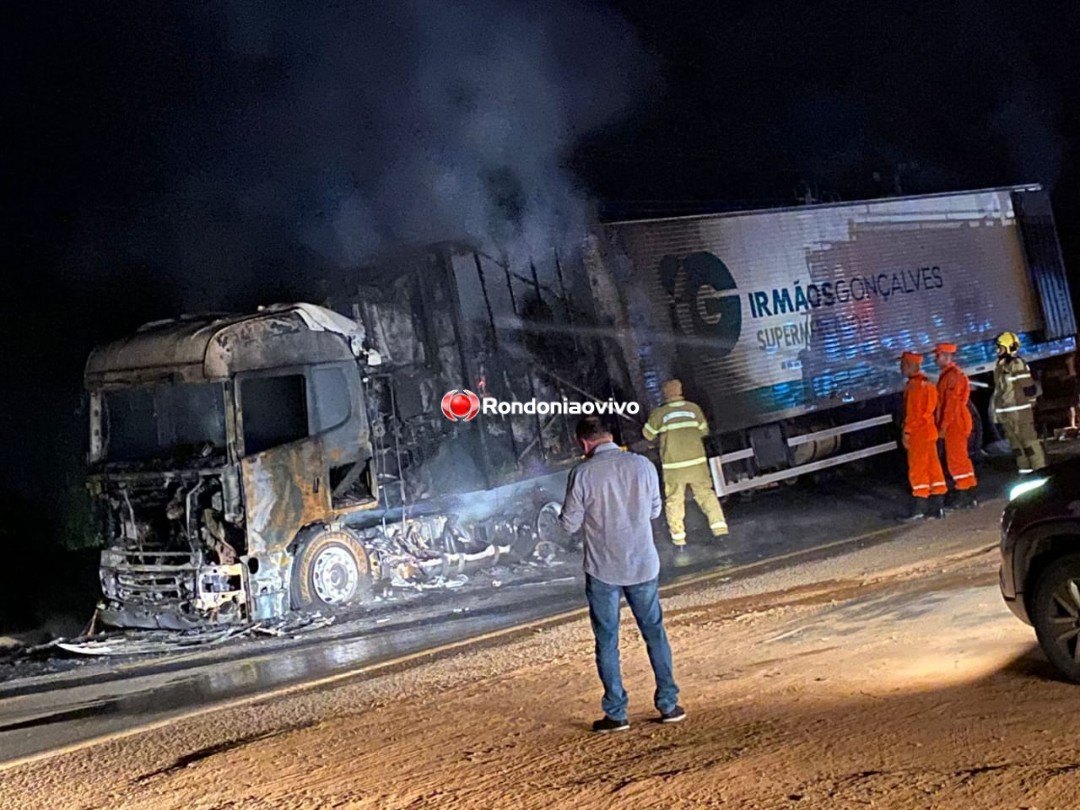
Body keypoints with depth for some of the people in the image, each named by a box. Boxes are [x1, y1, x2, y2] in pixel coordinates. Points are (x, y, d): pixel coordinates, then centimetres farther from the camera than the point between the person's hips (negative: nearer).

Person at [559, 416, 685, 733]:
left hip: (603, 570, -3)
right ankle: (668, 704, 20)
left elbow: (569, 524, -7)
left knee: (607, 641, 7)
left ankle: (616, 714, 10)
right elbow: (654, 510, 10)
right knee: (655, 633, 16)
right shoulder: (643, 465, -3)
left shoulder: (583, 474, -13)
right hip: (643, 565, 3)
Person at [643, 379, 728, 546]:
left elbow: (648, 435, 7)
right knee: (706, 493, 13)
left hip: (673, 465, -1)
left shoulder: (659, 413, -6)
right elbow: (704, 431, 11)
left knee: (674, 499, 10)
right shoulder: (694, 408, 0)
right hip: (696, 462, 1)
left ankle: (678, 535, 10)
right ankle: (718, 525, 5)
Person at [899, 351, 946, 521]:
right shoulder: (926, 384, 16)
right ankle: (937, 507, 12)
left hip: (918, 434, -10)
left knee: (917, 470, -7)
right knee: (932, 467, 9)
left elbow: (913, 413, -20)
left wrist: (907, 432, -18)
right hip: (929, 431, 10)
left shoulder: (914, 385, -15)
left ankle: (918, 509, -7)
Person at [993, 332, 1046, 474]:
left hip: (1019, 411, -9)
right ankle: (1025, 469, 19)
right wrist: (998, 411, 21)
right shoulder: (999, 366, 13)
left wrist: (1030, 405, -8)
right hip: (1005, 412, 9)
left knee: (1029, 440, -6)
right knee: (1015, 442, 12)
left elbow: (1029, 387, -14)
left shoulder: (1017, 364, -12)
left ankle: (1040, 469, -2)